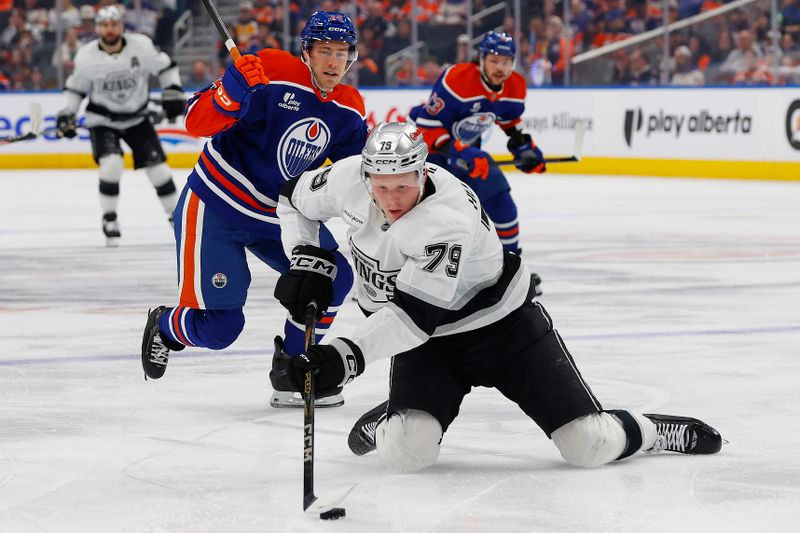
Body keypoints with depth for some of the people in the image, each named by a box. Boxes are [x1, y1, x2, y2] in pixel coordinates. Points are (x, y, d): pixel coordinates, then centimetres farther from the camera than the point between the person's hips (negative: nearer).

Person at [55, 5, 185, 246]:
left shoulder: (141, 45, -16)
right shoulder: (87, 56, -15)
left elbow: (166, 67, 0)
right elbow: (75, 88, 0)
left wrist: (172, 93, -11)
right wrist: (66, 114, -9)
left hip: (137, 117, 2)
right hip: (102, 120, -2)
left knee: (157, 166, -3)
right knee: (112, 164, -24)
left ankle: (176, 217, 15)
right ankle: (109, 218, -6)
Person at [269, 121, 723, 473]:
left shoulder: (450, 218, -34)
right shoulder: (348, 179, -15)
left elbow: (416, 315, -38)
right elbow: (296, 199, 7)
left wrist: (346, 355, -47)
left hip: (504, 327, -4)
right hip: (427, 340, 4)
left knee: (590, 445, -11)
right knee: (408, 451, -22)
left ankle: (649, 431, 22)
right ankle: (387, 422, 14)